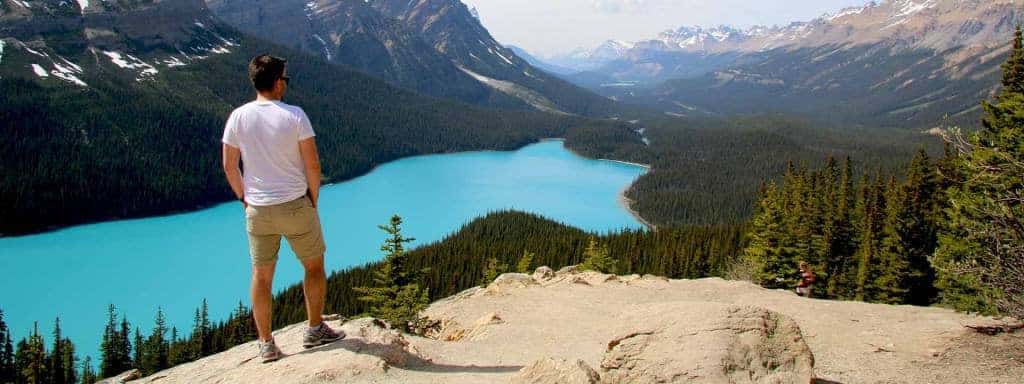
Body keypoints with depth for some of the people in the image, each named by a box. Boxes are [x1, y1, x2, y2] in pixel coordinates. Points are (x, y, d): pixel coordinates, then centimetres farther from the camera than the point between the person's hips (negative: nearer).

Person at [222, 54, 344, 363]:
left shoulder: (238, 117, -2)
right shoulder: (294, 115, -12)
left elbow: (229, 166, 3)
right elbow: (312, 164, -12)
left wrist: (244, 198, 15)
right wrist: (313, 198, 3)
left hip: (257, 210, 4)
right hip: (295, 205, -3)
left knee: (261, 275, 12)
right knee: (314, 265, 15)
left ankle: (266, 344, 19)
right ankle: (315, 330, 21)